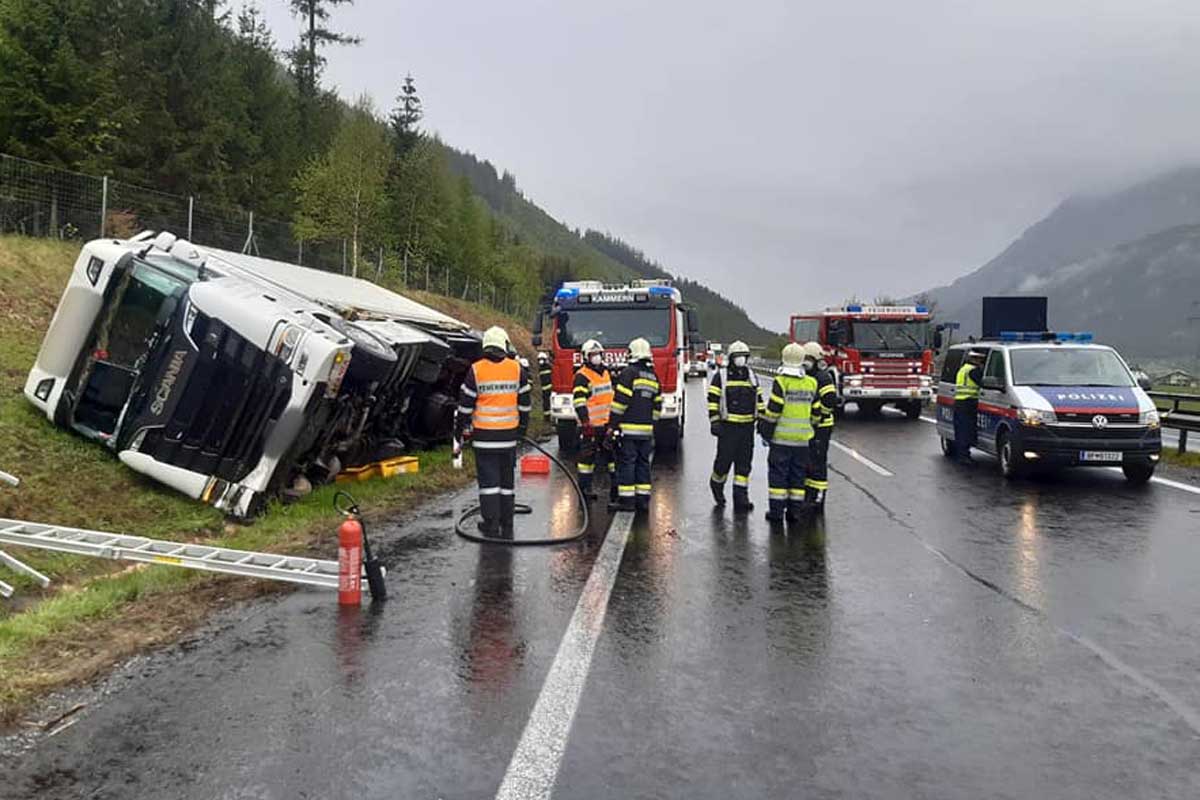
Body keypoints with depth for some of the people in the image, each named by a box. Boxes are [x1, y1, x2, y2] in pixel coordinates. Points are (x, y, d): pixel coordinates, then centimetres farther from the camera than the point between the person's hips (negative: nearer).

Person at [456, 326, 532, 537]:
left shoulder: (476, 370, -7)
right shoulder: (517, 369, -1)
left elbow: (466, 404, -3)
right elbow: (524, 403, 6)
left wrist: (460, 428, 9)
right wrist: (522, 427, 18)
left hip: (484, 434, -2)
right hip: (509, 433, 3)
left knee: (488, 478, 3)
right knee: (506, 478, 13)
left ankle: (491, 524, 3)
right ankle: (507, 526, 19)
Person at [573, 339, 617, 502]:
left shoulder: (606, 373, 15)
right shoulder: (582, 376, -11)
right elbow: (578, 400, -20)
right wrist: (585, 422, -26)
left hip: (606, 423, 7)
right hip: (591, 424, -7)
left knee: (612, 452, 8)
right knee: (588, 455, -1)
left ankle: (615, 484, 17)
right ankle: (584, 487, 6)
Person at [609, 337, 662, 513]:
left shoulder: (628, 373, -8)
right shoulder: (653, 377, 14)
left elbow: (620, 401, -14)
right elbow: (657, 405, 16)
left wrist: (613, 424, -10)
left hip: (628, 428, -6)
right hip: (646, 429, 7)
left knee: (626, 462, -3)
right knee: (643, 463, 11)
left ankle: (626, 500, -2)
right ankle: (643, 499, 13)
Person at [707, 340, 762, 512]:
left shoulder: (752, 377, 14)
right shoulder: (721, 376, -2)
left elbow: (758, 400, 18)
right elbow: (713, 400, -5)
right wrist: (714, 422, -12)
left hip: (747, 427, 5)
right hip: (728, 427, -4)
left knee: (744, 464, 3)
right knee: (724, 460, -1)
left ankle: (740, 497, 7)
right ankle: (717, 485, 27)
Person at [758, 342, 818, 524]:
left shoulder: (781, 381, -11)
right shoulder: (811, 383, 5)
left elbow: (773, 409, -12)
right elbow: (815, 410, 12)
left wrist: (765, 431, -2)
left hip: (781, 436, -4)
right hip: (802, 438, 4)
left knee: (778, 473, 3)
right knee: (797, 475, 11)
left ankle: (777, 510, 4)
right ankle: (795, 511, 13)